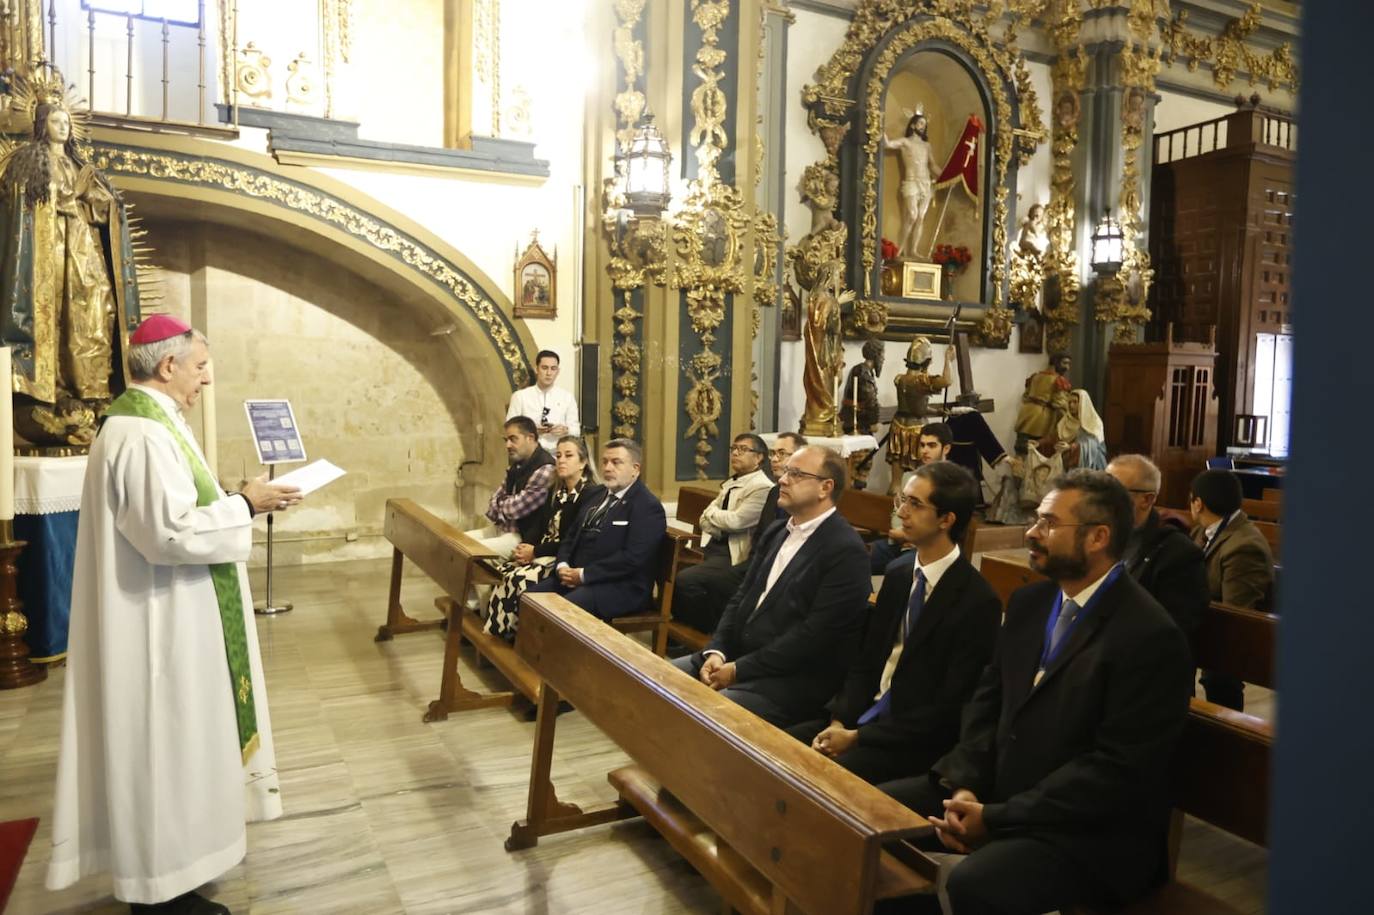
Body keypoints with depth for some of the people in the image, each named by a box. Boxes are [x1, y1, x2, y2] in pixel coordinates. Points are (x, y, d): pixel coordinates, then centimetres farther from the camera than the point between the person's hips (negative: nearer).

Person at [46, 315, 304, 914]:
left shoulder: (146, 421, 11)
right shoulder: (143, 433, -22)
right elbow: (171, 531, -28)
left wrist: (234, 502, 8)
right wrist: (245, 504, -19)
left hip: (168, 614, 11)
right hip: (161, 622, -11)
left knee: (168, 740, 19)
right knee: (163, 743, 2)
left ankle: (163, 860, 34)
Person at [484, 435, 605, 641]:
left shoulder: (593, 493, -10)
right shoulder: (555, 492, 16)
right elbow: (540, 528, 15)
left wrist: (535, 551, -13)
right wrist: (524, 548, -7)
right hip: (544, 554, 7)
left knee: (518, 579, -27)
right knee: (503, 572, -18)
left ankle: (512, 638, -10)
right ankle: (494, 635, -13)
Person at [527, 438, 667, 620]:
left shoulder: (648, 506, -9)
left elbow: (632, 557, -20)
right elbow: (571, 538, 21)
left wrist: (583, 574, -18)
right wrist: (563, 566, 0)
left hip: (620, 589, -8)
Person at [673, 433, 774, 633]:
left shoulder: (763, 488, -11)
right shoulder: (730, 484, 17)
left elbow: (736, 521, -20)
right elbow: (705, 520, 14)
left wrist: (711, 512, -1)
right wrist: (722, 527, -9)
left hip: (732, 557, -9)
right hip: (712, 549, 9)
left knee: (685, 579, -25)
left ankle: (707, 631, -3)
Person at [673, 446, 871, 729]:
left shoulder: (846, 551, -15)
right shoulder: (776, 533, 13)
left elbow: (814, 635, -20)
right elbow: (742, 597, 12)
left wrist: (739, 670, -17)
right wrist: (716, 651, -5)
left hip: (795, 679, -8)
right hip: (737, 655, 8)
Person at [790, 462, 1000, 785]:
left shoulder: (978, 601, -17)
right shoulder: (898, 572, 5)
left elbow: (948, 710, -17)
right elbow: (866, 660, 10)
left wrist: (858, 737, -16)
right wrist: (840, 721, -6)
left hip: (918, 742, -7)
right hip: (867, 715, 7)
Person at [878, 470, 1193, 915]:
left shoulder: (1150, 637, -17)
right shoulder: (1029, 602, 7)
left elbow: (1117, 769, -21)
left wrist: (996, 818, -20)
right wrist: (966, 786, -8)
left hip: (1086, 829, -7)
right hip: (996, 789, 7)